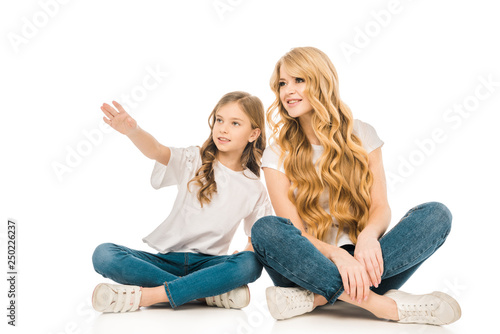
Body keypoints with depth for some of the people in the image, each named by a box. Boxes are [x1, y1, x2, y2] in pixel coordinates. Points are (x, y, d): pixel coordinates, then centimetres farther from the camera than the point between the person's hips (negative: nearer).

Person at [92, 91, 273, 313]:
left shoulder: (254, 189, 5)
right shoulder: (193, 161, 1)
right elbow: (156, 151, -19)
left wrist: (239, 263, -9)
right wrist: (133, 131, -42)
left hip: (207, 263, 0)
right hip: (166, 258, 0)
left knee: (251, 264, -33)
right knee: (103, 255, -24)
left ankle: (144, 296, -30)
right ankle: (208, 292, -24)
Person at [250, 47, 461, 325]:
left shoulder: (362, 135, 7)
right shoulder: (279, 155, 2)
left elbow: (381, 207, -1)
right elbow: (294, 233, -8)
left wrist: (368, 235, -25)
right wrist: (336, 254, -29)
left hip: (359, 269, 2)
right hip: (311, 265, -1)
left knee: (437, 214, -20)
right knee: (265, 230, -30)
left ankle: (317, 298, -30)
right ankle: (387, 306, -35)